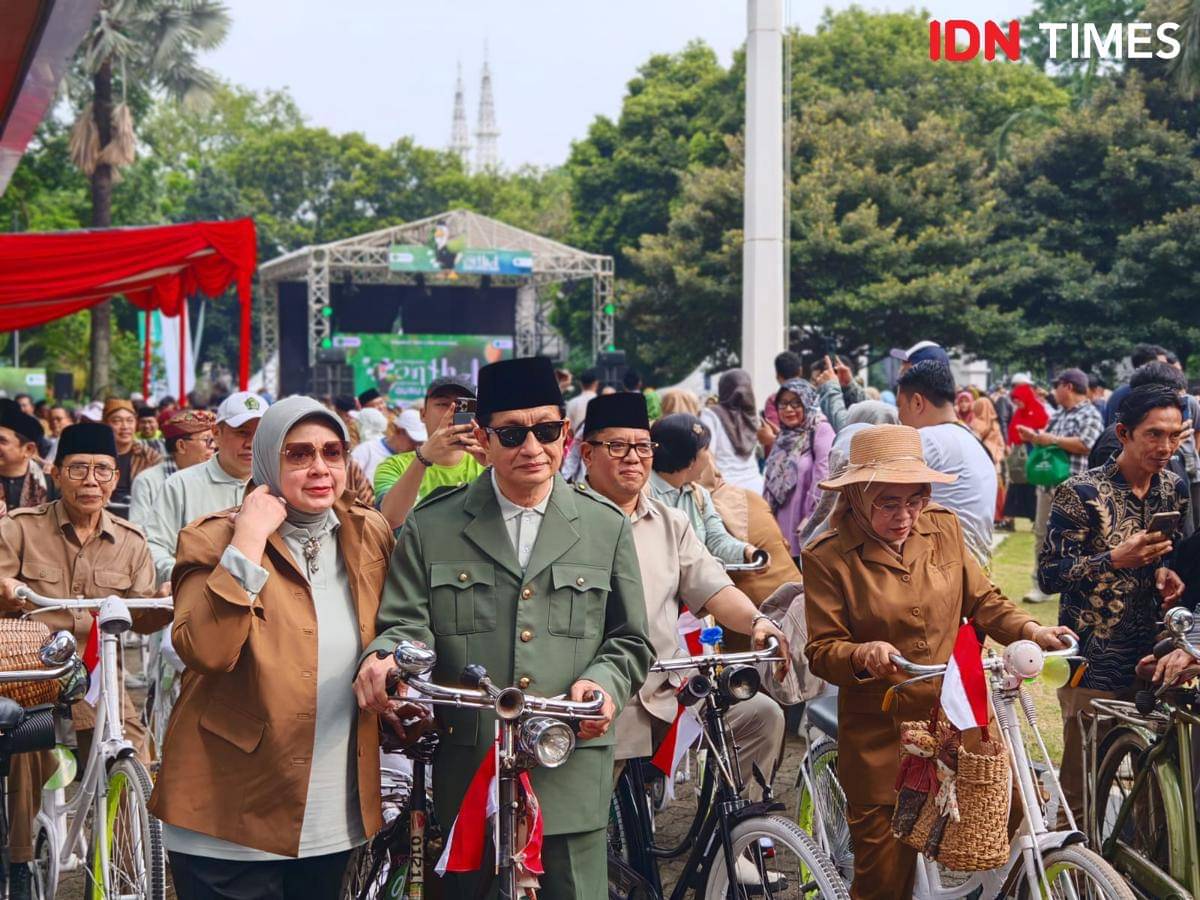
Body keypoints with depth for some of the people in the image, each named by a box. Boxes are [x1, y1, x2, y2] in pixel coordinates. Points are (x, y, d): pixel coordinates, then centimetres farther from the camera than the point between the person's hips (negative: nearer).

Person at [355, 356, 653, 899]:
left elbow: (629, 641, 12)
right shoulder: (431, 527, 6)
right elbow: (406, 624, 2)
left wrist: (603, 683, -10)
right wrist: (384, 659, -21)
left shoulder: (606, 527, 9)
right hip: (465, 780, 0)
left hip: (570, 785, 1)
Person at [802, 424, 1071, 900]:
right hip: (881, 734, -3)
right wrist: (864, 655, -27)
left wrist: (1031, 630, -8)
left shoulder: (942, 528, 3)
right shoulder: (828, 557, -8)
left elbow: (983, 601, 10)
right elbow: (822, 651, -7)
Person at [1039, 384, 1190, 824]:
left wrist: (1164, 571, -1)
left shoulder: (1174, 489, 7)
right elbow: (1048, 575, -12)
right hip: (1094, 662, -5)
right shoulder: (1081, 492, -11)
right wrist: (1115, 560, -25)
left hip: (1152, 655, 5)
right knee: (1082, 783, -2)